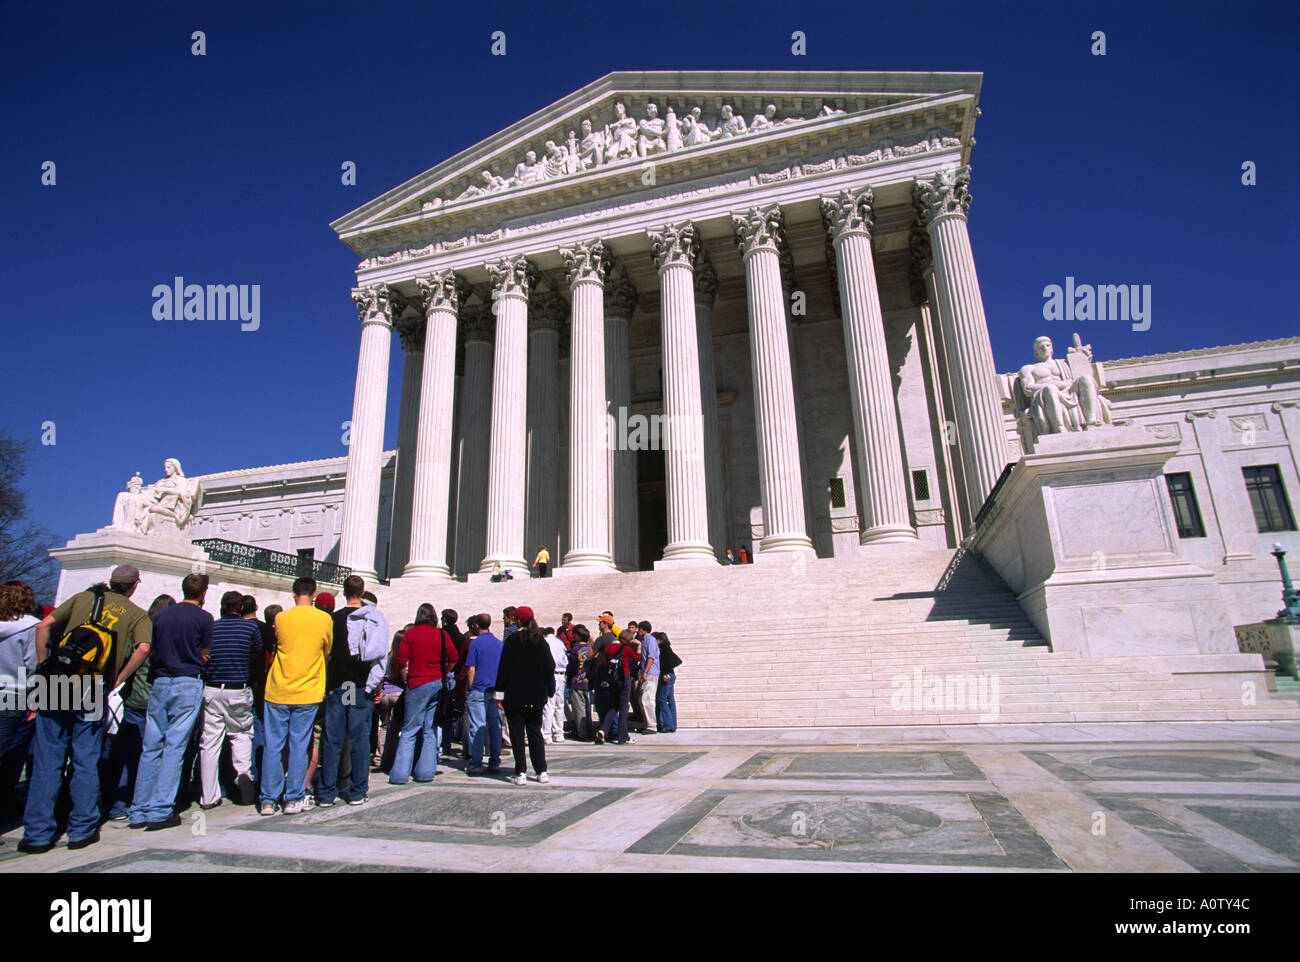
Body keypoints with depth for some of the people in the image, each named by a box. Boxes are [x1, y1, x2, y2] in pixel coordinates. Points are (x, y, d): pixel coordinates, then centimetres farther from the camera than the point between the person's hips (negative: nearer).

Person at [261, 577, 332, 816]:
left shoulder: (281, 618, -3)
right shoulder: (325, 620, -4)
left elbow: (277, 644, 13)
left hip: (277, 691, 1)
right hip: (307, 693, 0)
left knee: (273, 745, 8)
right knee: (299, 746, 6)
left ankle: (268, 800, 13)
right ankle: (294, 798, 11)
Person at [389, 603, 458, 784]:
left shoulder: (410, 634, 0)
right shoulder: (442, 634, 3)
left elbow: (401, 660, -4)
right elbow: (453, 659, 0)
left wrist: (406, 680, 8)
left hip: (417, 685, -2)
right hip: (438, 684, 2)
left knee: (409, 731, 2)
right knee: (431, 730, 8)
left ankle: (400, 774, 0)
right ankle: (426, 772, 9)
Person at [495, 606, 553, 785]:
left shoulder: (512, 640, -8)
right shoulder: (541, 641, 4)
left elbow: (504, 667, -9)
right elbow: (550, 667, 7)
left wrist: (500, 690, -4)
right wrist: (549, 691, 14)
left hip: (515, 695, -4)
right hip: (536, 696, 4)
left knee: (517, 733, 3)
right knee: (535, 731, 12)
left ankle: (521, 773, 2)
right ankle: (542, 772, 12)